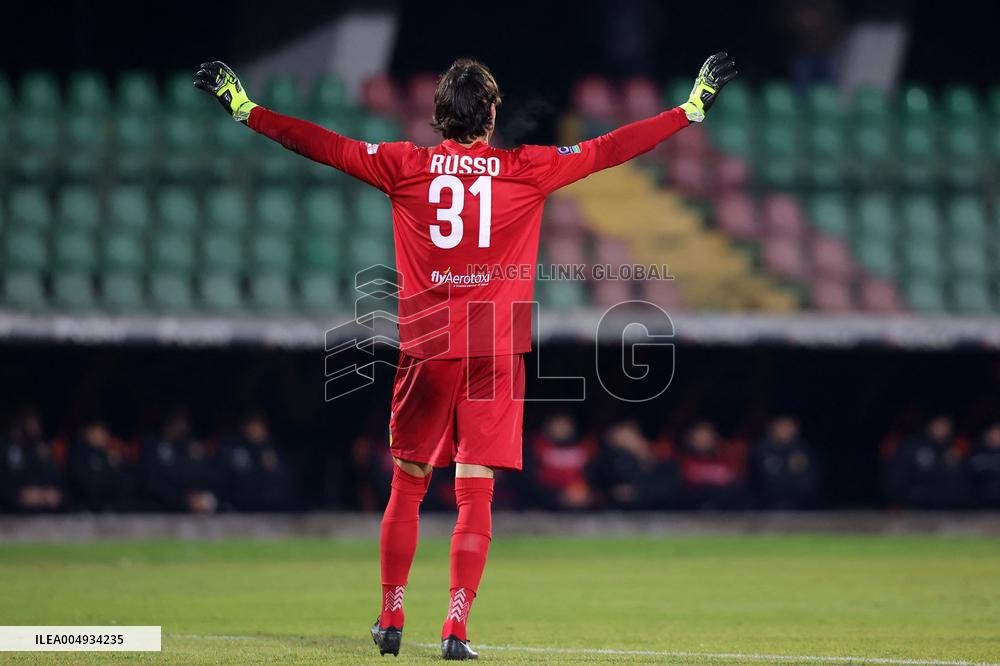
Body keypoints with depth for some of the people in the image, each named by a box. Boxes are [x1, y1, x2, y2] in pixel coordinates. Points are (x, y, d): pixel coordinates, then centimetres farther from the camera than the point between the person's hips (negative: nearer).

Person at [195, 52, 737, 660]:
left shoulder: (406, 166, 1)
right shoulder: (526, 170, -1)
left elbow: (325, 146, 5)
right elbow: (608, 150, 4)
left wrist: (243, 108, 14)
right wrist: (693, 108, 12)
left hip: (427, 350, 1)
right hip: (497, 353, -1)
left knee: (407, 486, 13)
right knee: (476, 495, 0)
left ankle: (391, 620, 17)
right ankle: (457, 626, -7)